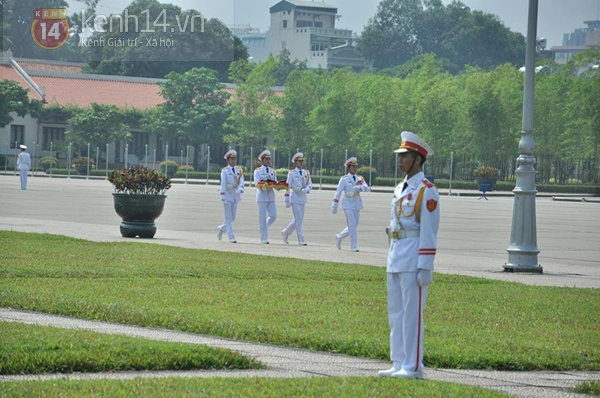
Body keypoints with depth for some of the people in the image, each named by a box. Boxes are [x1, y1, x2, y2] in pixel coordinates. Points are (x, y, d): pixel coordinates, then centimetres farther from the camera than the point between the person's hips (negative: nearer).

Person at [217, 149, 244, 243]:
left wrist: (240, 190, -24)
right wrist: (222, 197, -17)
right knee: (229, 218, -5)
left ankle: (221, 228, 33)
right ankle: (231, 237, -4)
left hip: (235, 196, 5)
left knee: (233, 218, 9)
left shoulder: (239, 170, 8)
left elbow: (241, 181, -3)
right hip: (227, 196, -5)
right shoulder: (225, 170, -4)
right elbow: (223, 183, -10)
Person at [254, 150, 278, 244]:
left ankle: (263, 228, 22)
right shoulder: (258, 171, 0)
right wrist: (265, 184, -28)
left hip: (271, 196, 4)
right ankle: (264, 238, 1)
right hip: (262, 196, -4)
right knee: (262, 218, -3)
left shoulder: (273, 171, 14)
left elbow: (275, 183, 14)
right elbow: (257, 184, -11)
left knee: (273, 216, -5)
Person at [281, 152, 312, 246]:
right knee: (299, 220, -9)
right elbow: (287, 187, -6)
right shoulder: (292, 173, -5)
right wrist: (287, 200, -10)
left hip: (303, 198, 6)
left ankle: (285, 233, 32)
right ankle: (301, 240, -7)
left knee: (298, 220, 12)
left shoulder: (306, 173, 9)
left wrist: (306, 190, -19)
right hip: (295, 199, -6)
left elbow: (310, 185, 4)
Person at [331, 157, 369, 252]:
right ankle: (354, 246, -6)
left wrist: (359, 187, -28)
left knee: (353, 227, 9)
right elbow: (338, 192, -4)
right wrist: (334, 206, -7)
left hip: (357, 204, 5)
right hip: (348, 205, -5)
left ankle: (339, 237, 32)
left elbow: (366, 187, -7)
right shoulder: (344, 179, -2)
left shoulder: (360, 179, 10)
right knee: (352, 226, -12)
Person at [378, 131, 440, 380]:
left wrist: (425, 268, -18)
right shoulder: (399, 189, 17)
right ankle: (399, 364, 17)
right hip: (395, 259, 9)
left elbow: (429, 231, -14)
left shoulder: (426, 191, -10)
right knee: (395, 313, 11)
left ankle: (413, 368, -3)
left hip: (413, 260, -9)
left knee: (412, 313, -6)